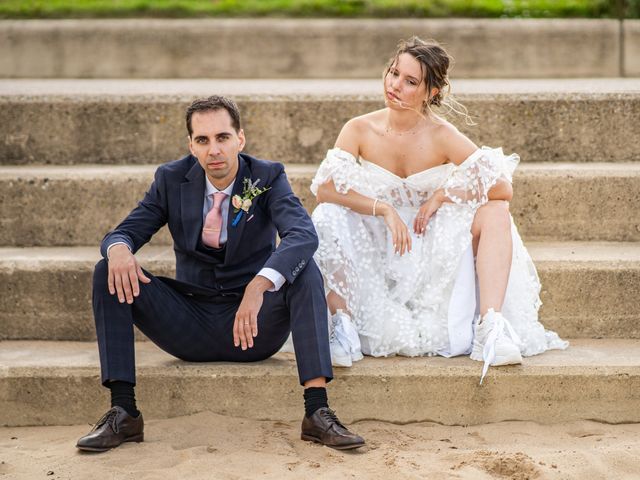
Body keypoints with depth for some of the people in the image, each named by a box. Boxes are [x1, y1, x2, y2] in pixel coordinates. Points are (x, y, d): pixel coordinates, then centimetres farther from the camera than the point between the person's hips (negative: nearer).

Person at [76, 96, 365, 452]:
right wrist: (119, 248, -28)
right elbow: (124, 232, 0)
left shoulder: (268, 177, -6)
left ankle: (318, 411, -33)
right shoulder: (172, 179, 1)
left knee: (305, 271, -29)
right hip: (190, 325, 2)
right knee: (109, 272, -17)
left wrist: (259, 285, -43)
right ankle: (123, 412, -21)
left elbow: (304, 235, -24)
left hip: (254, 328, -2)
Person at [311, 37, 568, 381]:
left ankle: (490, 325, -34)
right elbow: (324, 188, -20)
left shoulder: (441, 137, -8)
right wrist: (383, 208, -28)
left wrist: (441, 195, -19)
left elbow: (503, 188, -15)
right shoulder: (360, 130, -6)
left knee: (495, 213, -22)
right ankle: (342, 324, -29)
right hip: (374, 259, 0)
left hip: (432, 258, 0)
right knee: (328, 216, -27)